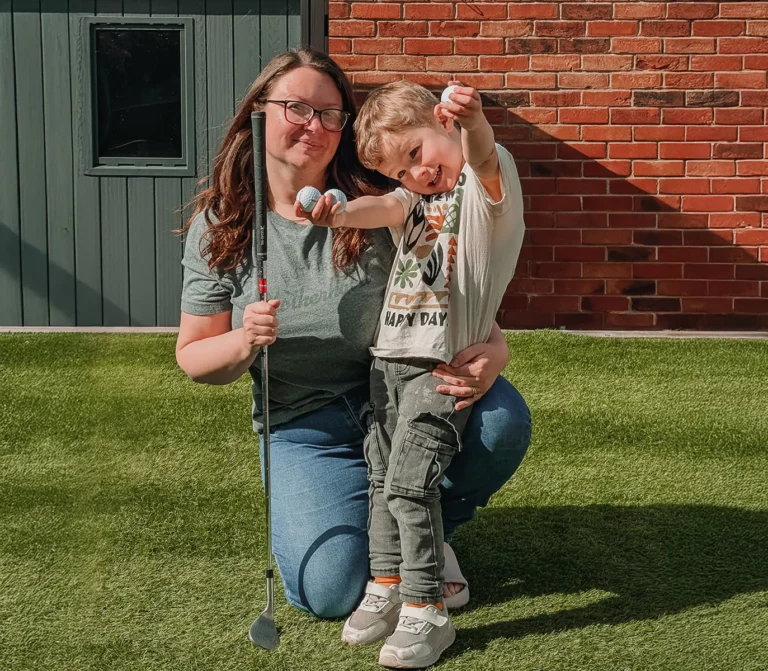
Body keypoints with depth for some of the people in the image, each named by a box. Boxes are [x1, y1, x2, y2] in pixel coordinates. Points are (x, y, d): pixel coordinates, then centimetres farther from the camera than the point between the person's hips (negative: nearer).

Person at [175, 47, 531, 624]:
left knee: (502, 416, -30)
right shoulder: (219, 229, -5)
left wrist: (494, 353, -28)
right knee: (328, 592, -20)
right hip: (307, 426, 0)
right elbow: (193, 358, 1)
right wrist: (243, 343, -23)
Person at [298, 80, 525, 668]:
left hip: (443, 365, -8)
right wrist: (339, 214, -29)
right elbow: (387, 209, -6)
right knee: (382, 476, 12)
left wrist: (473, 120, -52)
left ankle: (426, 610, -4)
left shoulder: (485, 180, -4)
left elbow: (482, 156, -28)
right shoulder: (413, 198, 15)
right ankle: (387, 586, 26)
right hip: (391, 358, 8)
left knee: (410, 479, -14)